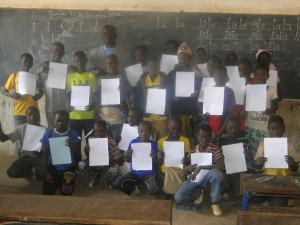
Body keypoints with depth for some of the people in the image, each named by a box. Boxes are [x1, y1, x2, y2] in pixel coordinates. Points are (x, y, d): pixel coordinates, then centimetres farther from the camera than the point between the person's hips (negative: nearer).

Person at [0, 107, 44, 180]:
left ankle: (37, 174, 4)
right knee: (12, 172, -25)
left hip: (39, 156, -2)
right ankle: (29, 173, 8)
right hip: (26, 156, 2)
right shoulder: (21, 128, -1)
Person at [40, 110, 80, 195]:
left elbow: (78, 155, -6)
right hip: (53, 167, 1)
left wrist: (73, 146, -26)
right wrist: (45, 172, -6)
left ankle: (68, 180, 20)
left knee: (66, 192, -12)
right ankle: (57, 181, 24)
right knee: (47, 192, -6)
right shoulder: (48, 134, -5)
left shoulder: (73, 134, -7)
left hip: (68, 168, -1)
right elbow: (45, 155, 0)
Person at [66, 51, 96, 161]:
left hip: (88, 115, -2)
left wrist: (93, 104, -21)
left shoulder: (91, 76, 2)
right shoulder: (70, 76, 8)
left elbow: (94, 94, 0)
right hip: (74, 116, 2)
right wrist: (68, 105, -11)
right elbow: (68, 94, 9)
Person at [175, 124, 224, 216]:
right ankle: (198, 192, 14)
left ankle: (215, 202, -18)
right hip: (194, 178, 3)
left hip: (207, 178, -3)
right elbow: (186, 167, 9)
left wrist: (200, 167, -31)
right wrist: (188, 168, -17)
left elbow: (221, 166, -28)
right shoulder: (193, 151, 1)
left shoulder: (215, 149, -11)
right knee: (178, 197, -18)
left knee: (217, 173, -39)